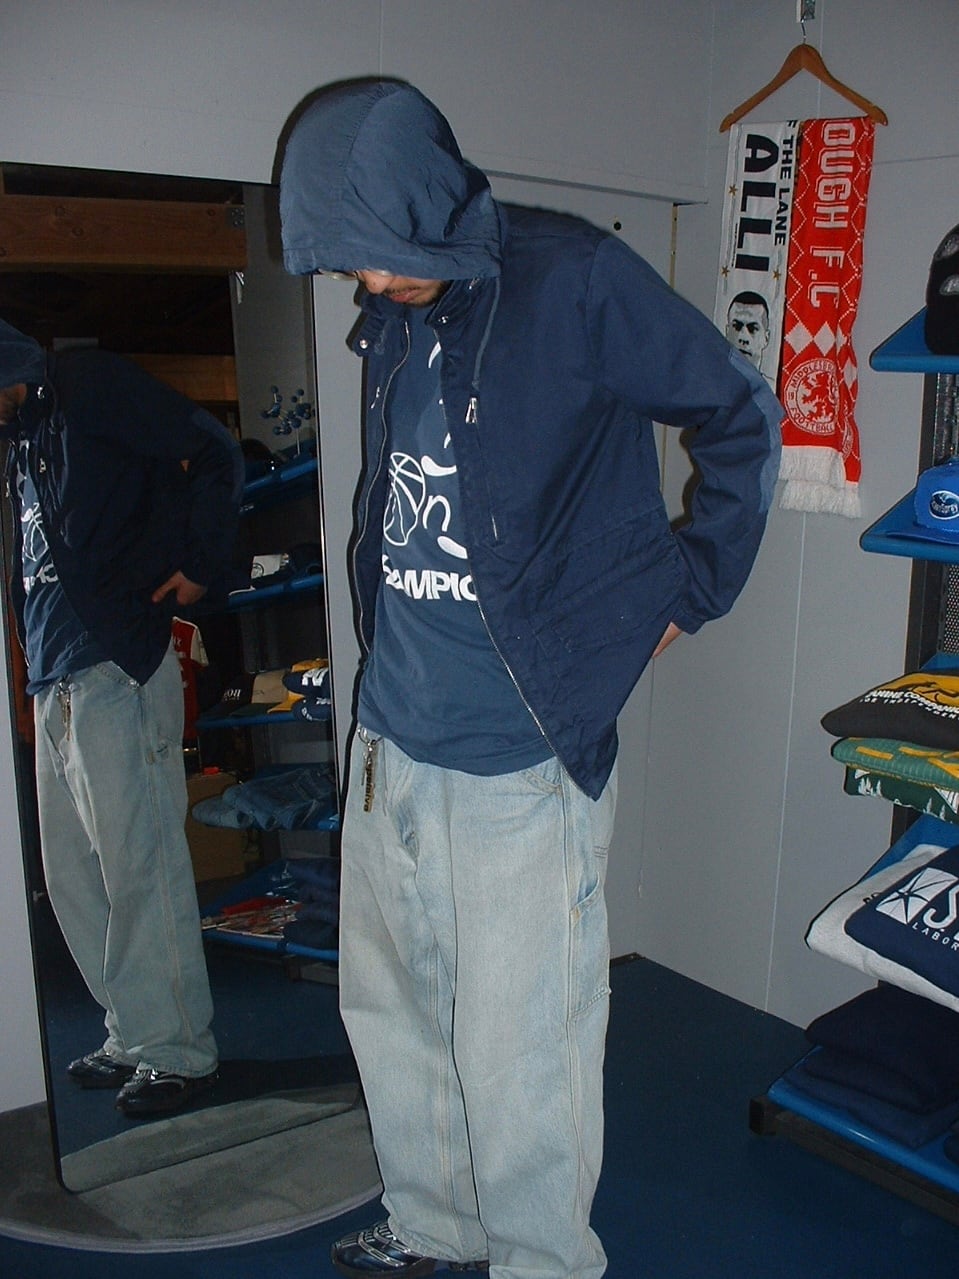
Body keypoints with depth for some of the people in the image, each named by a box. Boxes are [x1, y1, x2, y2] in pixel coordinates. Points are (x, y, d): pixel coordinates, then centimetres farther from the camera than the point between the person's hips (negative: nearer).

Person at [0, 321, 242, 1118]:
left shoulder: (86, 385, -1)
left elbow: (212, 451, -9)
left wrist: (201, 566, -8)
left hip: (117, 671, -9)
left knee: (140, 868, -5)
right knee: (73, 879, 12)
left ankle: (181, 1051, 8)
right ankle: (135, 1037, 24)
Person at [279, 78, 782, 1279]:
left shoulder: (575, 280, -11)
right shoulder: (391, 318, 9)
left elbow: (743, 415, -2)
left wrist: (688, 587, -1)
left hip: (520, 754, -7)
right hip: (391, 736, 7)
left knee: (517, 1054, 3)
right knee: (389, 1007, 18)